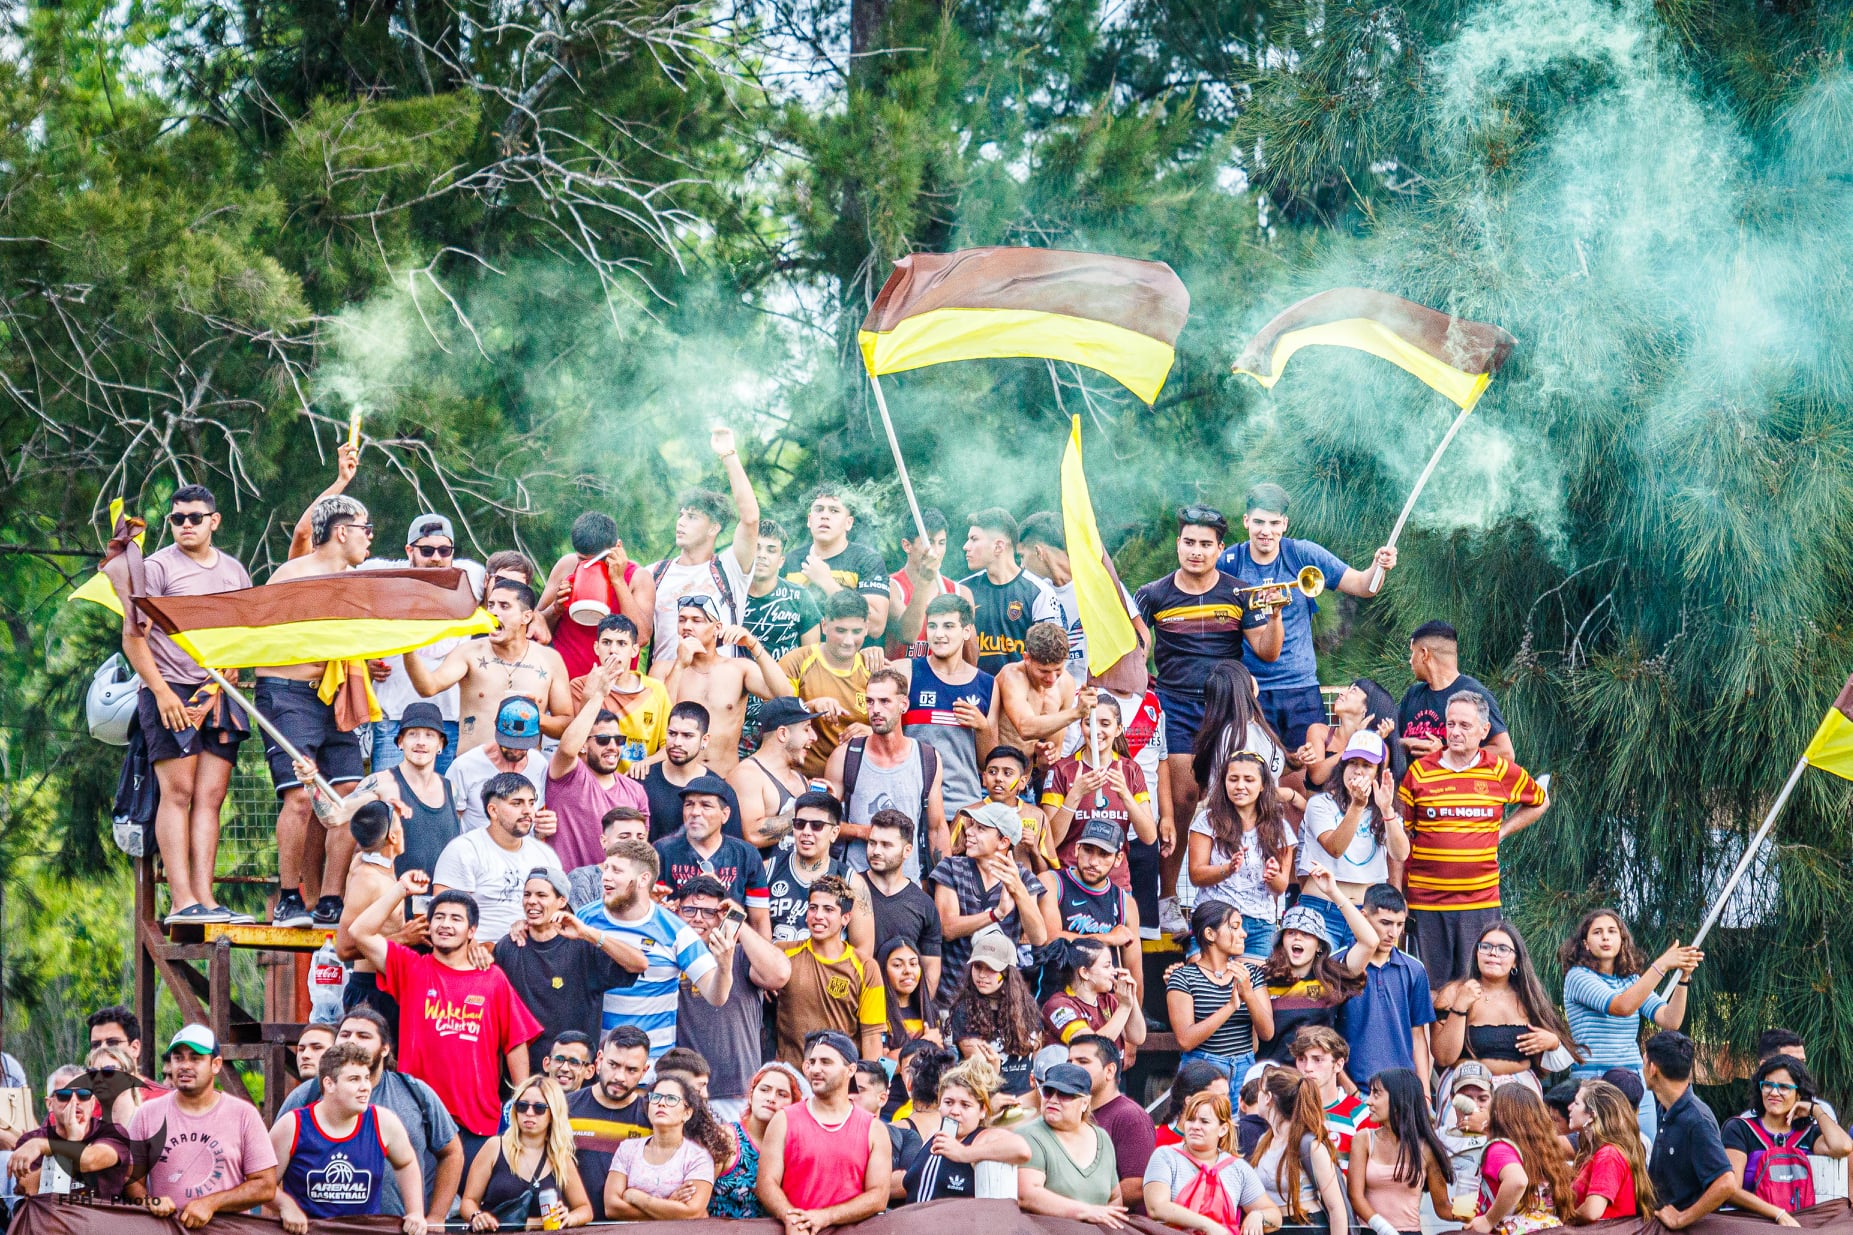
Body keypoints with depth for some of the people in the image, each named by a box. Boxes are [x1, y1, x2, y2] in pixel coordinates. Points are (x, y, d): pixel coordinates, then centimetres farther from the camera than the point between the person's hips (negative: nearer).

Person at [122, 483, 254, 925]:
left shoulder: (234, 571, 16)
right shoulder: (157, 567, 1)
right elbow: (133, 636, -3)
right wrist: (162, 693, -12)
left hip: (219, 696, 5)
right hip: (170, 692, -5)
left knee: (211, 796, -1)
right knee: (178, 792, -10)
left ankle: (204, 897, -4)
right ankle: (182, 901, -14)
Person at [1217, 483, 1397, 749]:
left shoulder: (1303, 555, 1)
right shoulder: (1228, 563, -3)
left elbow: (1362, 586, 1)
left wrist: (1378, 566, -20)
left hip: (1301, 687, 1)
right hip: (1249, 689, -1)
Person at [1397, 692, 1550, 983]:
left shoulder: (1501, 772, 4)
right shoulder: (1419, 772, 2)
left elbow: (1540, 802, 23)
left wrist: (1501, 831, 10)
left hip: (1481, 902, 0)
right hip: (1426, 902, 0)